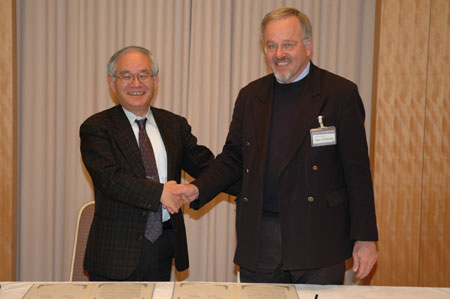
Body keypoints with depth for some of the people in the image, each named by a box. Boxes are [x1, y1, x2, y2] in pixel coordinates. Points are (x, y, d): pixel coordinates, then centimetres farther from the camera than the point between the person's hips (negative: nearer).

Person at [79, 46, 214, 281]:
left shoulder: (175, 125, 10)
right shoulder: (96, 128, -3)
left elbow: (206, 166, 7)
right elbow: (110, 179, -16)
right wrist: (160, 192, -22)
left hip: (164, 247, 4)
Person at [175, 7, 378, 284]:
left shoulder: (340, 93, -3)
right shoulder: (250, 95, 9)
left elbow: (358, 172, -4)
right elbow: (233, 157, 13)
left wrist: (365, 238, -6)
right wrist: (198, 189, -5)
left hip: (318, 234, -3)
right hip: (260, 238, 3)